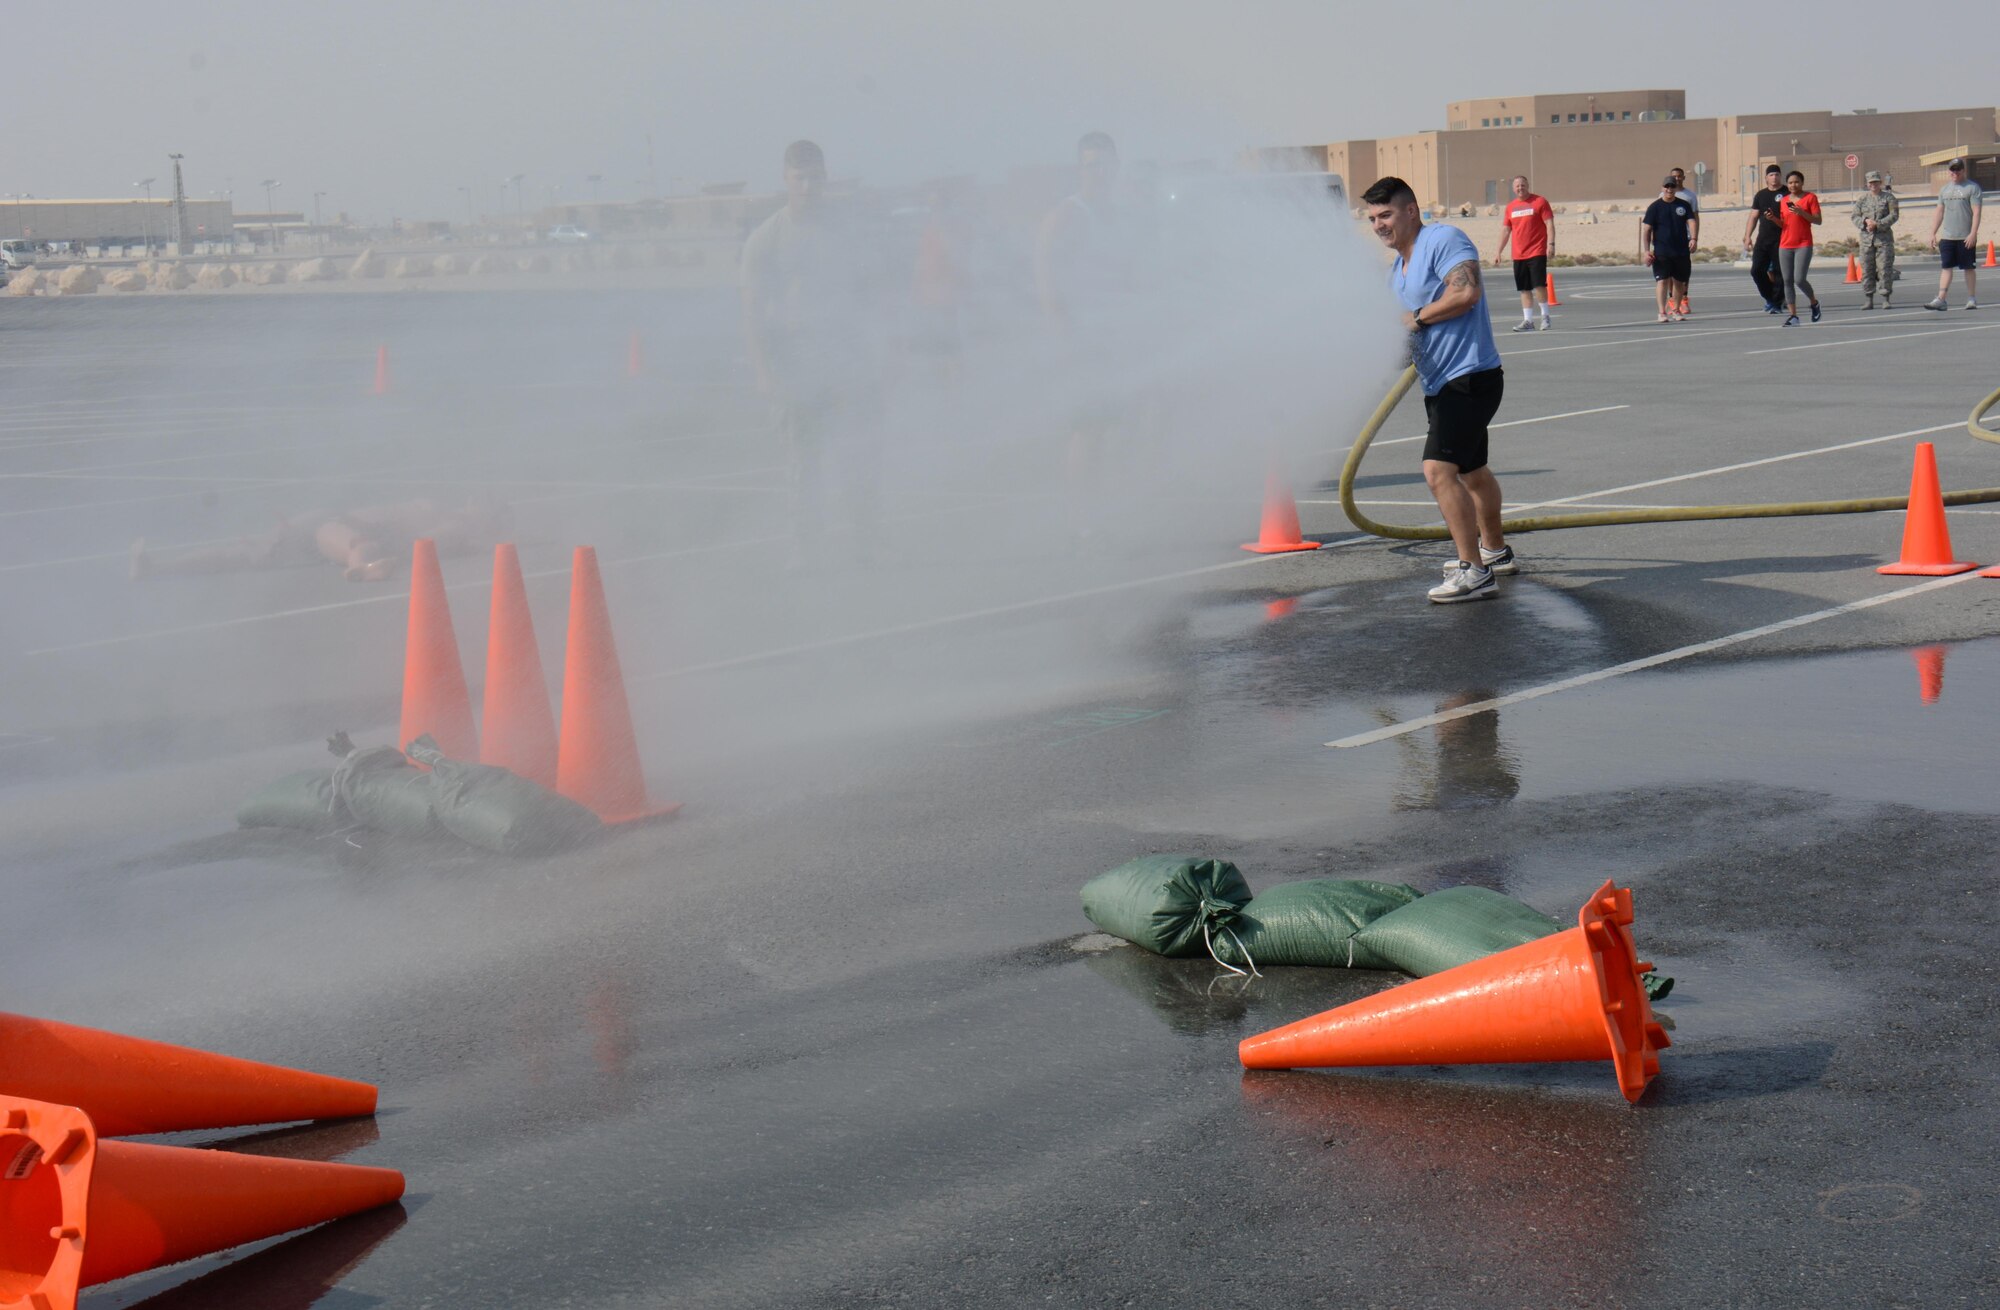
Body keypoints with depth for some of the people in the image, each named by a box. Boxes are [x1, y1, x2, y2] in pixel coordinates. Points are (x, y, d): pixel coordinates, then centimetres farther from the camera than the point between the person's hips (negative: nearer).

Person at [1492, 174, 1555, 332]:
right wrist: (1498, 252, 13)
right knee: (1524, 289, 4)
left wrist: (1551, 244, -18)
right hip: (1518, 255, 5)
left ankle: (1545, 316, 4)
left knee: (1539, 285, -10)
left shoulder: (1539, 202, -2)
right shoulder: (1511, 207, 12)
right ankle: (1528, 321, 7)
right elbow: (1505, 230, 16)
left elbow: (1549, 224, -6)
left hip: (1537, 252, -5)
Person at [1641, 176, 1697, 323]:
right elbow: (1646, 230, -3)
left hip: (1682, 251, 3)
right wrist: (1646, 250, -13)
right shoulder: (1655, 207, 0)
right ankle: (1662, 312, -17)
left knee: (1679, 281, 12)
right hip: (1661, 252, -3)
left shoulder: (1683, 205, 7)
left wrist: (1693, 238, -20)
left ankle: (1675, 310, 27)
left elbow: (1692, 221, -1)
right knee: (1662, 280, -13)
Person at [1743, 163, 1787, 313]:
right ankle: (1770, 297, 17)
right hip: (1763, 239, 5)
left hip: (1781, 239, -5)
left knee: (1779, 272, -5)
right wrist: (1747, 236, 7)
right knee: (1757, 270, -1)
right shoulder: (1760, 195, 15)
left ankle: (1777, 303, 4)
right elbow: (1753, 217, 16)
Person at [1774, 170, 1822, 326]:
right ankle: (1793, 315, 4)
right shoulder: (1783, 200, 13)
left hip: (1804, 244, -5)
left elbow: (1818, 220, -5)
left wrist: (1802, 212, -18)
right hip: (1785, 245, 5)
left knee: (1799, 279, -14)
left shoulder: (1810, 197, -1)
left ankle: (1814, 303, 13)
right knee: (1787, 281, 0)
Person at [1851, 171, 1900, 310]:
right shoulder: (1862, 198, 12)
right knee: (1867, 269, 2)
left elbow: (1894, 215, -6)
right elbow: (1855, 216, 9)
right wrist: (1865, 221, -13)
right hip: (1866, 237, 3)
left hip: (1884, 237, -3)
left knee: (1885, 268, -6)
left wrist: (1877, 224, -15)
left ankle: (1885, 298, -1)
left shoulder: (1888, 197, 3)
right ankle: (1869, 299, 7)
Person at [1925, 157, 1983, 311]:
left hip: (1966, 237, -4)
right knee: (1946, 267, -1)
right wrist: (1933, 233, 10)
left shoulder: (1972, 188, -3)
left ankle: (1972, 299, 10)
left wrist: (1973, 234, -18)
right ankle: (1940, 299, -7)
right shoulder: (1944, 189, 14)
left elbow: (1976, 212, -9)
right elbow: (1939, 213, 17)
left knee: (1968, 268, 3)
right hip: (1946, 236, 4)